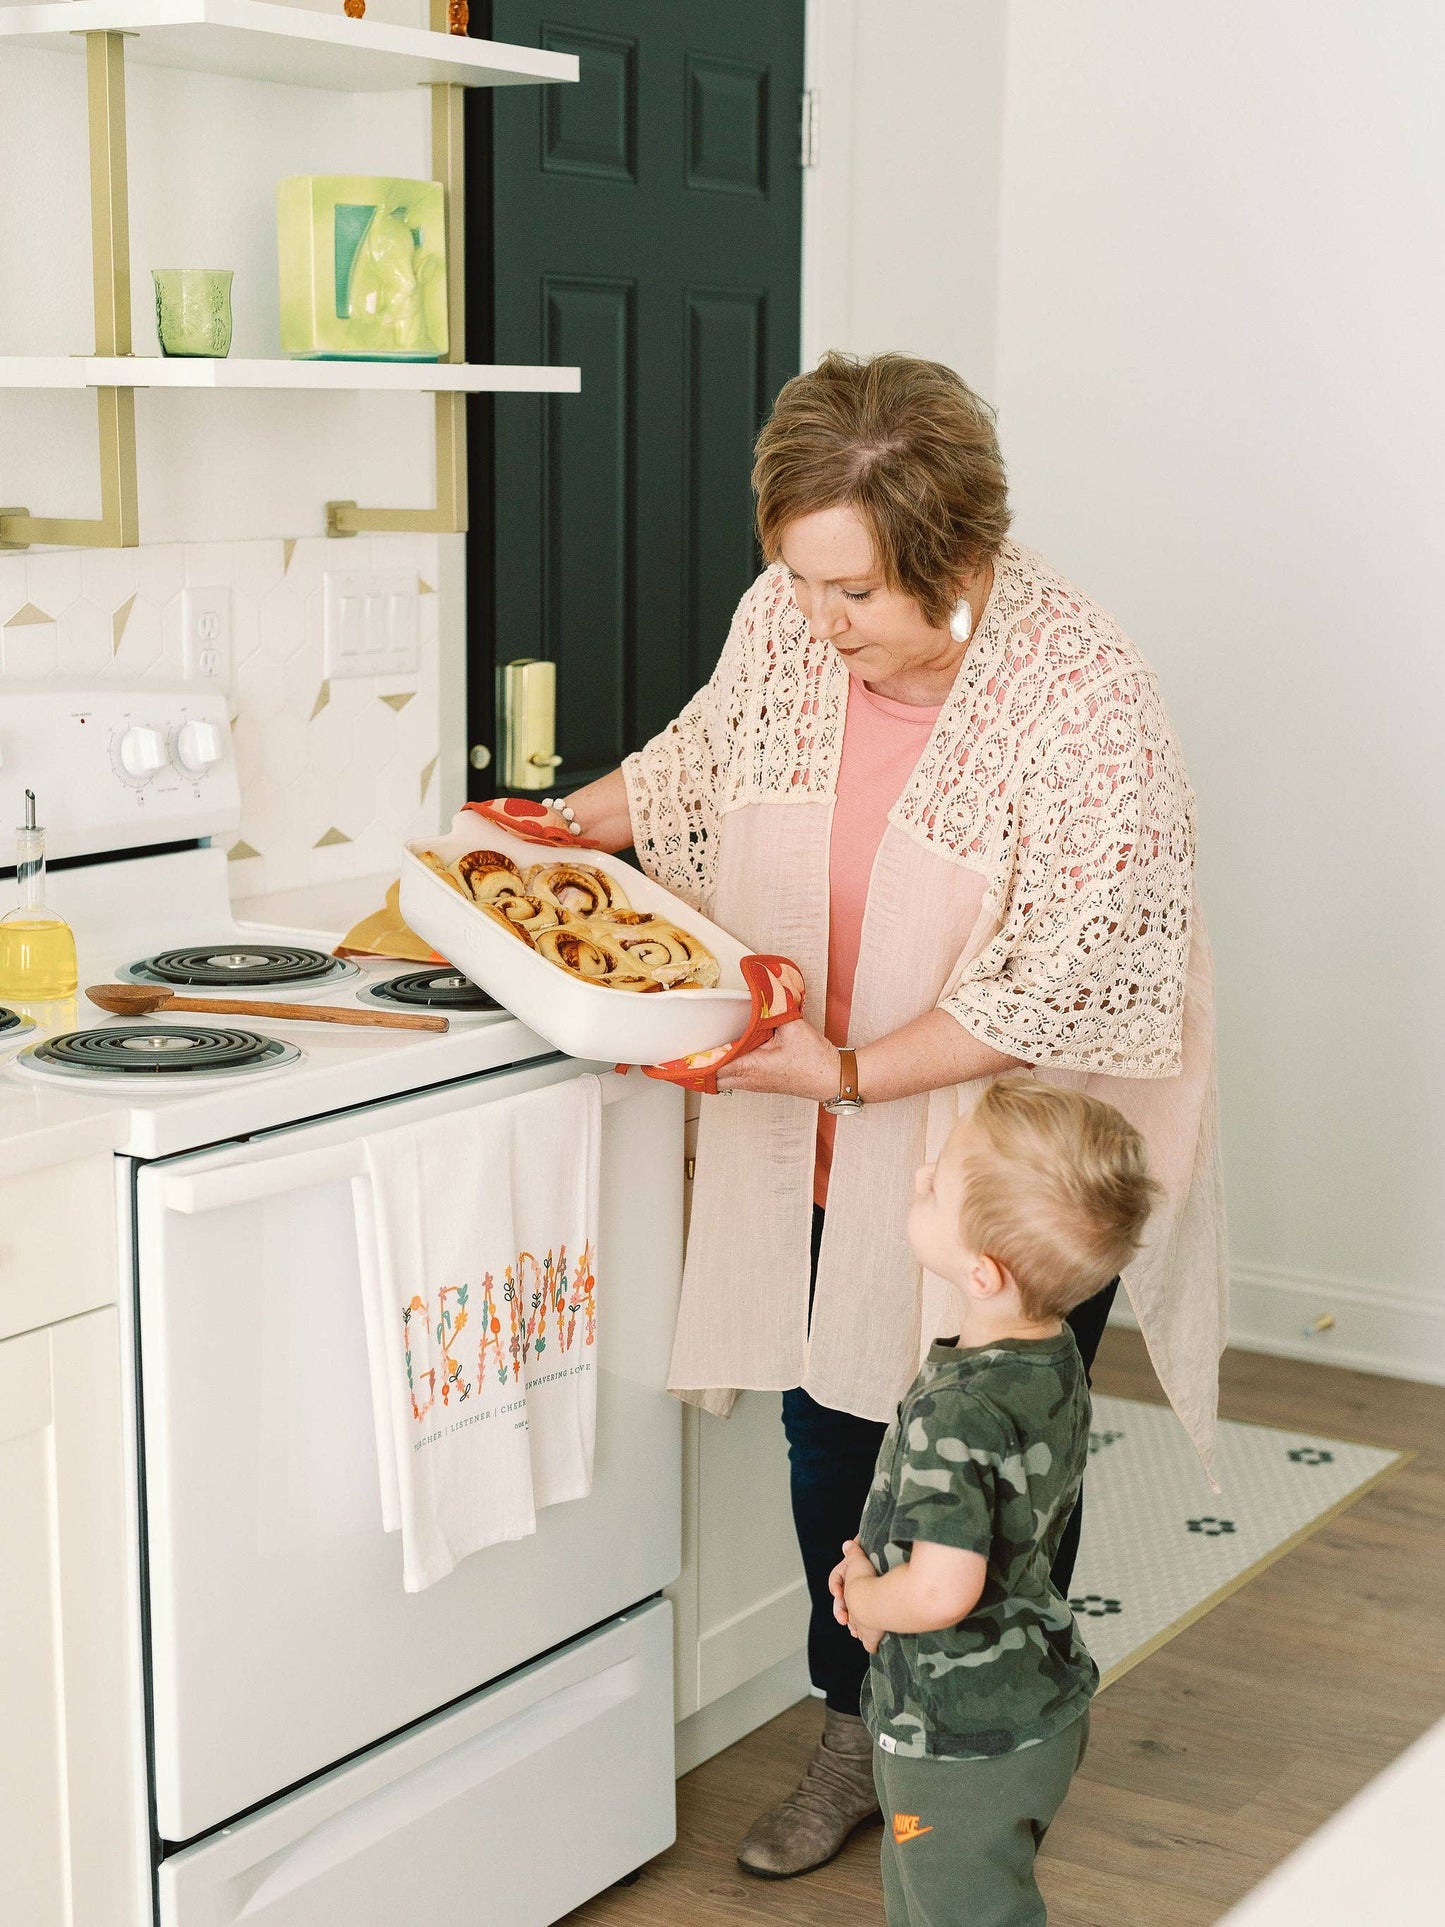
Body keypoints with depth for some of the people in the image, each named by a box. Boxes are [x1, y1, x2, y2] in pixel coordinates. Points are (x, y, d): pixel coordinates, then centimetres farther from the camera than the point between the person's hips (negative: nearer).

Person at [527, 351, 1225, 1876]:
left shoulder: (1084, 701, -25)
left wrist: (851, 1071, -25)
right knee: (831, 1427, 14)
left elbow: (1071, 981, -24)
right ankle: (857, 1735, 34)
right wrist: (566, 823, -4)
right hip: (821, 1141, 5)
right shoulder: (784, 619, -9)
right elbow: (702, 756, 12)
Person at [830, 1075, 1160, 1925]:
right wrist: (878, 1562, 2)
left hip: (963, 1741, -9)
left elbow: (939, 1592, -34)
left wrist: (864, 1600, -13)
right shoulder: (1056, 1361, -4)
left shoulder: (959, 1411, -32)